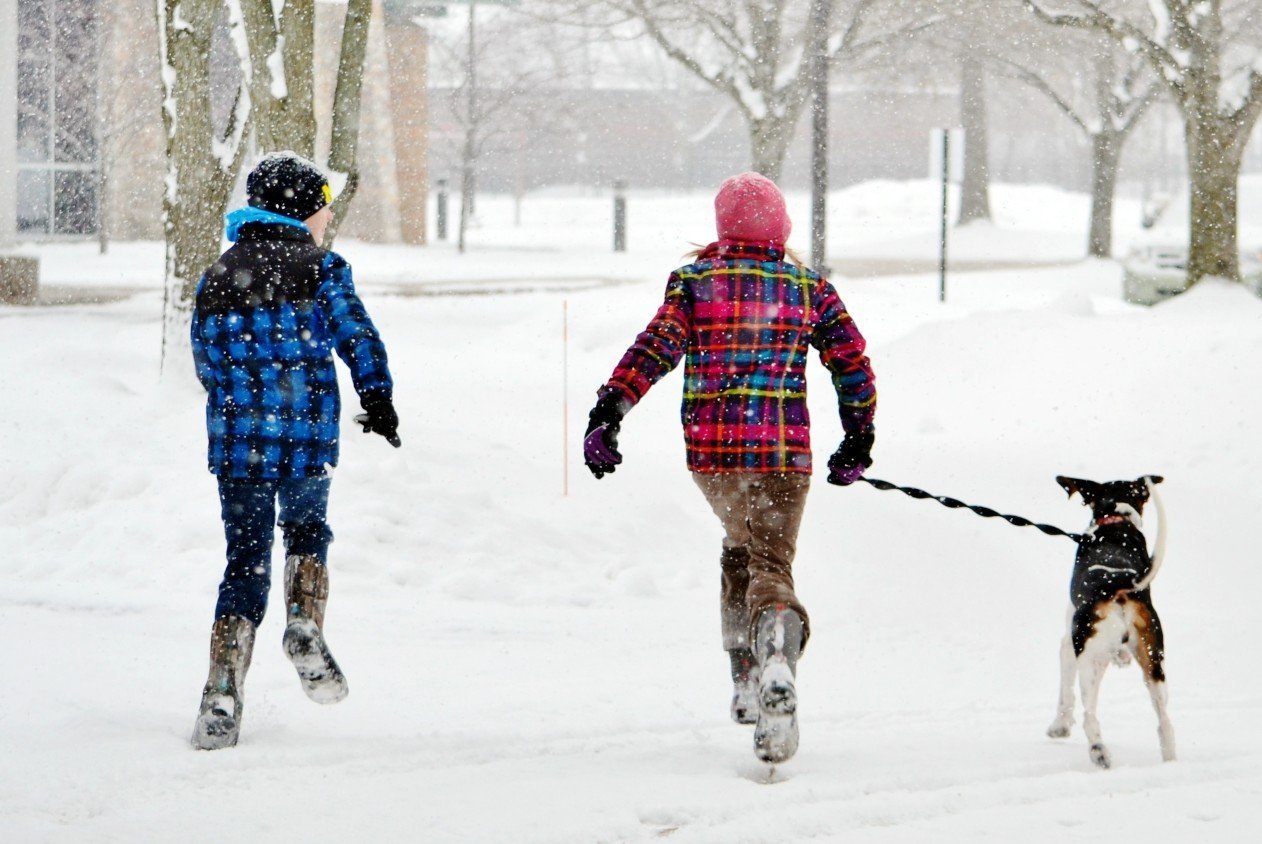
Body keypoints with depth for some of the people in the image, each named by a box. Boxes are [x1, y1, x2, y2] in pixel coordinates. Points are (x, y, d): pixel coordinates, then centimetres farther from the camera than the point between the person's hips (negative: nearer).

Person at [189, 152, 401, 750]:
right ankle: (304, 628, -2)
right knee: (307, 531, 24)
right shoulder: (319, 269, -1)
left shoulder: (215, 279, 11)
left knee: (246, 561, 7)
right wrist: (378, 399, -6)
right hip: (307, 438, -2)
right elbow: (358, 336, -11)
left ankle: (221, 699, -3)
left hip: (235, 444, 2)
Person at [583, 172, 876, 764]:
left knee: (740, 546, 26)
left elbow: (655, 349, -9)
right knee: (770, 563, -4)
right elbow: (853, 364, 9)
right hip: (784, 450, -1)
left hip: (711, 448, 1)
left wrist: (607, 413, -12)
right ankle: (777, 660, -36)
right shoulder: (808, 287, 8)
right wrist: (858, 440, 20)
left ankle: (745, 680, 23)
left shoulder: (695, 281, 3)